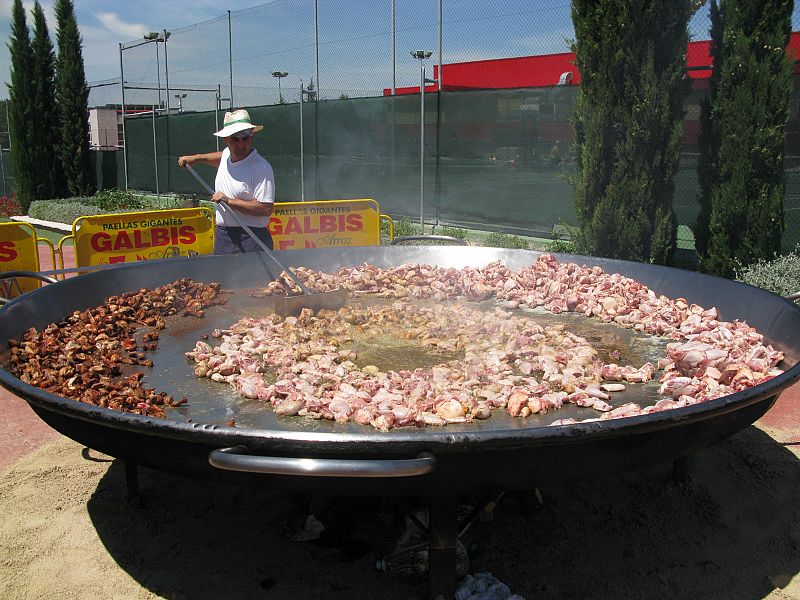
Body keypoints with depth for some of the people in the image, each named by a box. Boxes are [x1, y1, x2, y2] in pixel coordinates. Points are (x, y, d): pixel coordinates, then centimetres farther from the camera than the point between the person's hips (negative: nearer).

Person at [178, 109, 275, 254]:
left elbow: (266, 209, -24)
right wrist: (196, 158, 32)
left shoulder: (261, 168, -17)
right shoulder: (227, 153, 9)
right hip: (222, 236, 8)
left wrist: (229, 201, -20)